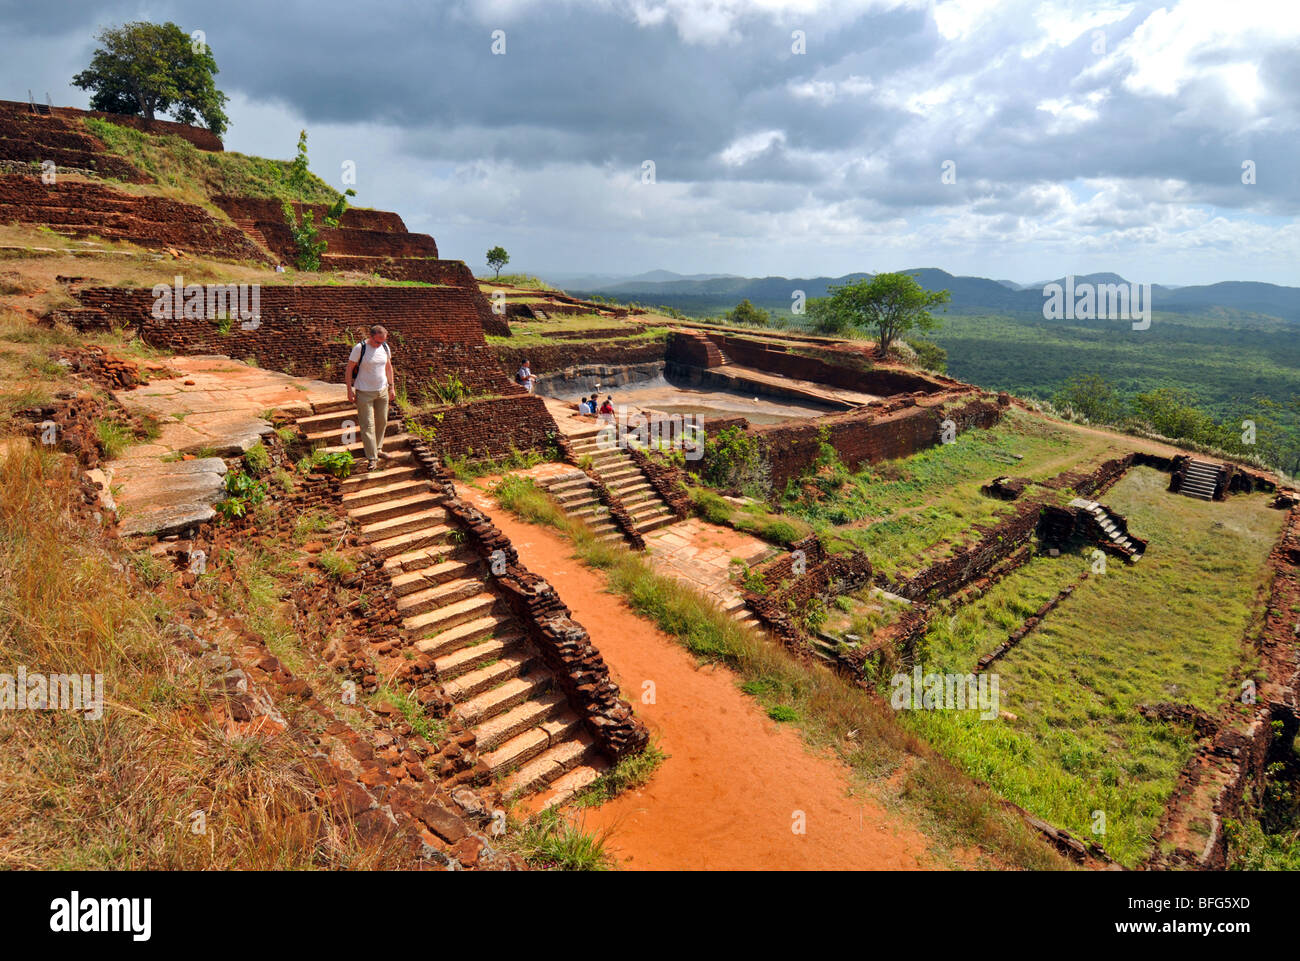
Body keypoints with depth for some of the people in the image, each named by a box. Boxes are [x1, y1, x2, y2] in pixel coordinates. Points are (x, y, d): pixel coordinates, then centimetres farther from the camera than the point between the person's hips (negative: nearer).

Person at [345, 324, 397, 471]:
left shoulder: (385, 347, 1)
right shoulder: (360, 348, -14)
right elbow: (349, 369, -9)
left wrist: (391, 387, 14)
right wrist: (350, 390, -10)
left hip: (382, 391, 6)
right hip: (364, 393, -6)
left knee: (382, 422, 14)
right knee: (368, 425, -5)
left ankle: (377, 449, 31)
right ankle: (372, 458, -2)